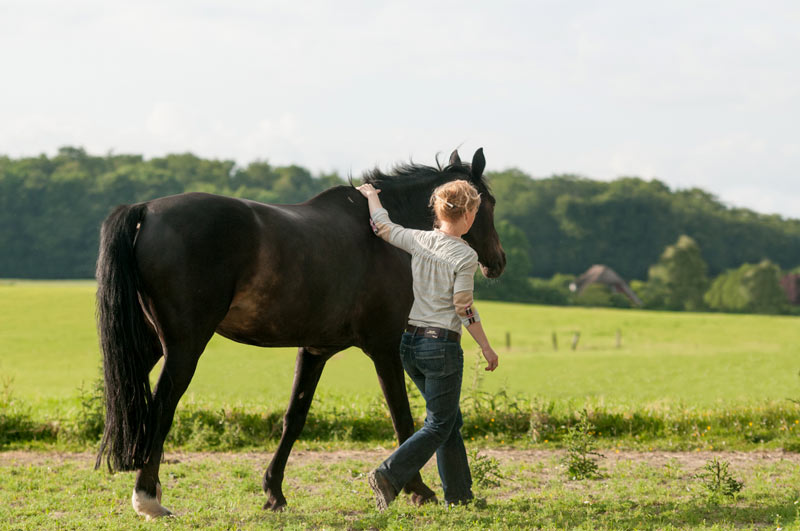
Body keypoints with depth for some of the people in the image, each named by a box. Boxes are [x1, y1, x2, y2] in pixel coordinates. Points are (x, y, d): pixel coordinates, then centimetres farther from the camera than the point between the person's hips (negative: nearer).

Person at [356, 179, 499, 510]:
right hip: (442, 346, -7)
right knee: (439, 426, 2)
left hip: (410, 342, 7)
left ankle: (459, 495, 22)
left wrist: (371, 195, 34)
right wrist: (486, 347, -3)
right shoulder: (465, 256, -13)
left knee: (450, 420, 18)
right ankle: (389, 476, -16)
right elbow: (464, 308, -13)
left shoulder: (419, 241, 2)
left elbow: (381, 226, 15)